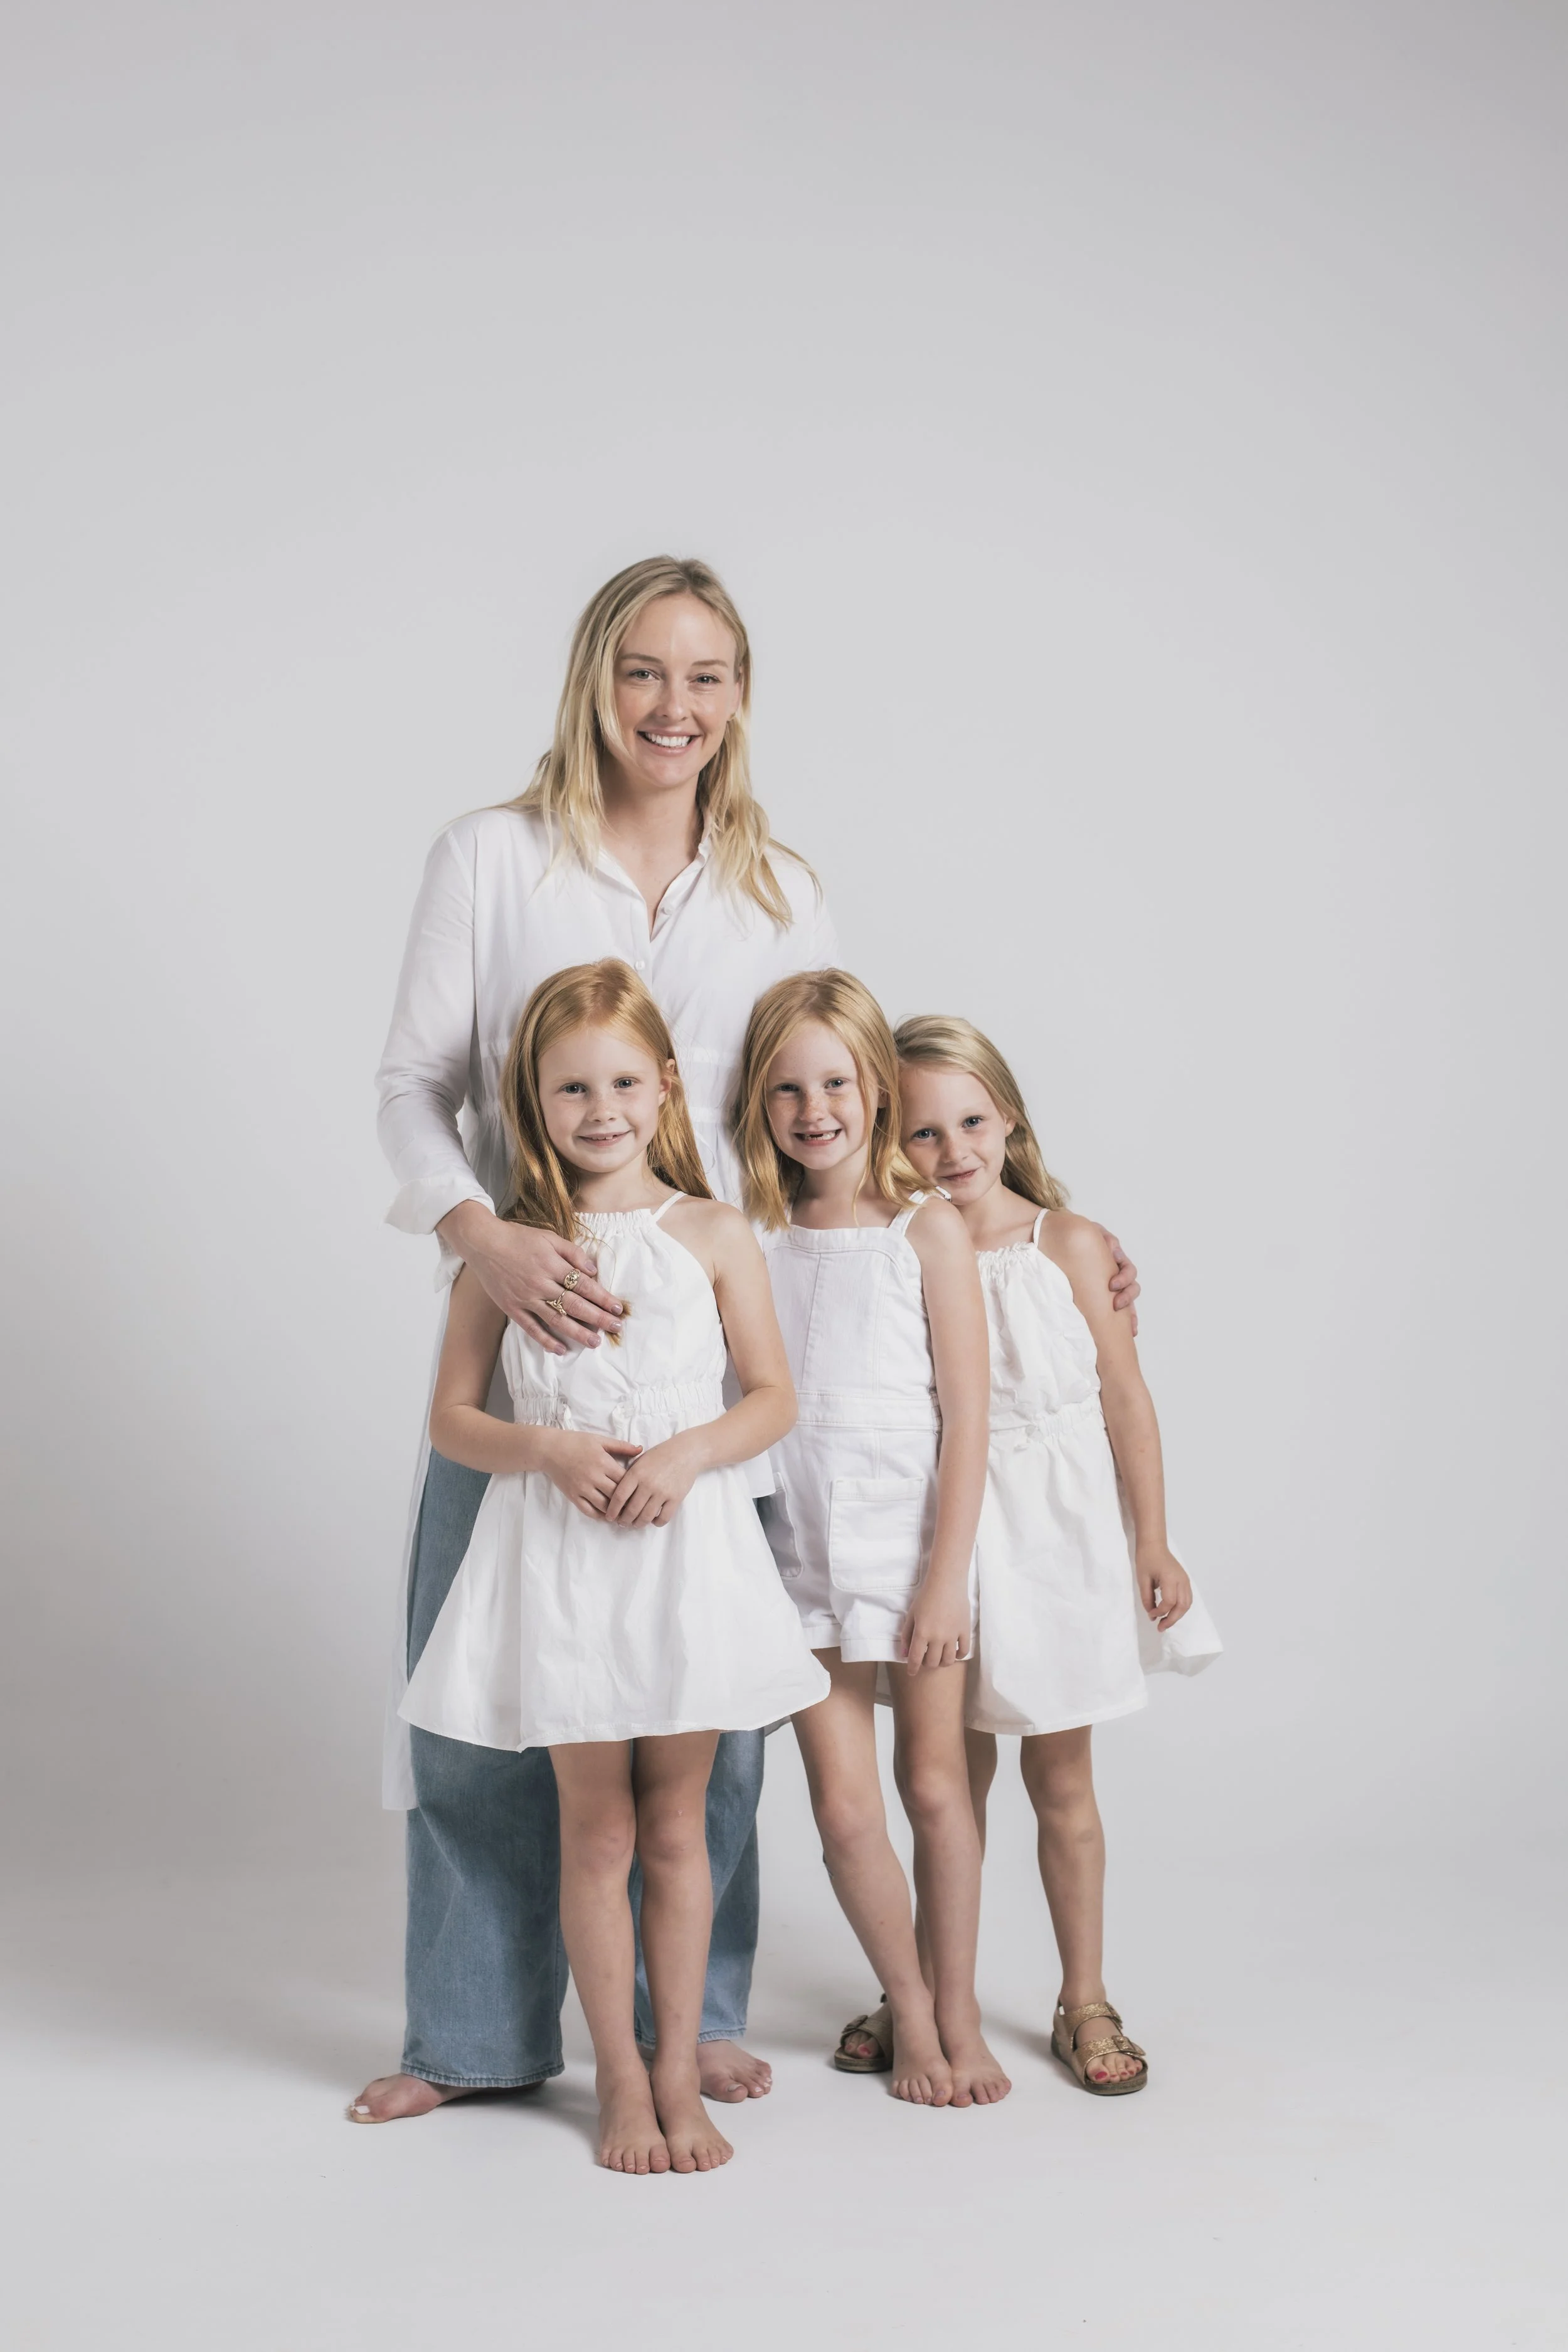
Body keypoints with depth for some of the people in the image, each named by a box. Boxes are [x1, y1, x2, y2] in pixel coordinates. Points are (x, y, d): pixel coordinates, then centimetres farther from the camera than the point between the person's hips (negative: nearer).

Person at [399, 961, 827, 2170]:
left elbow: (774, 1396, 2)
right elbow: (452, 1415, 3)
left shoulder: (715, 1235, 1)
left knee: (676, 1825, 9)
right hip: (561, 1558, 0)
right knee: (597, 1830, 8)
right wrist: (547, 1448, -15)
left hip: (689, 1549, 0)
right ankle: (621, 2079, 20)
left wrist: (688, 1452, -15)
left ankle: (680, 2073, 21)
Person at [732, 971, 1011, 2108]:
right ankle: (908, 2005, 22)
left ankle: (958, 2008, 25)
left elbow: (967, 1417, -8)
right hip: (802, 1550, 2)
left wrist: (948, 1578, -11)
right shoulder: (757, 1235, 3)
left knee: (934, 1783, 7)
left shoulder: (929, 1227, -6)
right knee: (843, 1805, 2)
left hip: (914, 1537, -2)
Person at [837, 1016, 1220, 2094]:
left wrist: (1154, 1544, -2)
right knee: (952, 1776, 12)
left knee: (1061, 1777, 9)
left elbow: (1125, 1397, -2)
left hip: (1058, 1529, -1)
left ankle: (1085, 2001, 22)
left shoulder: (1067, 1245, -6)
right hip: (946, 1532, 1)